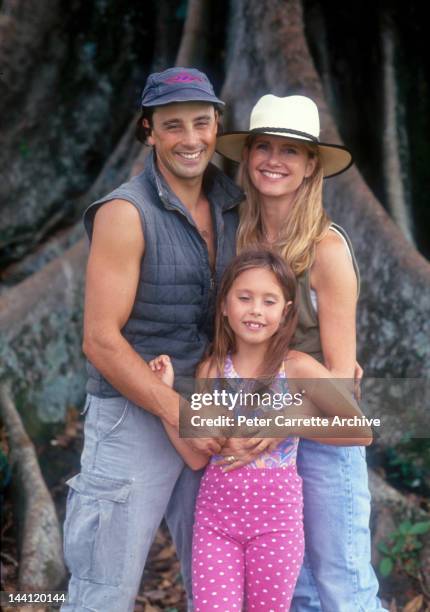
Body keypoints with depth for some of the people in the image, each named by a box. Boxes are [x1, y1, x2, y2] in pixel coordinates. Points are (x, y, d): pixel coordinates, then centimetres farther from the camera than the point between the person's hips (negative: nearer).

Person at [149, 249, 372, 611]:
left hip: (276, 513, -2)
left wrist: (296, 423, -13)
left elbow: (361, 432, -5)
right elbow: (197, 456, 0)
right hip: (216, 512, 2)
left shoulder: (297, 368, -8)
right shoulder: (211, 370, 1)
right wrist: (166, 393, -6)